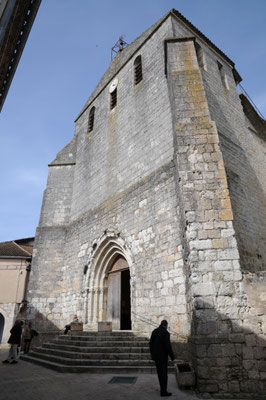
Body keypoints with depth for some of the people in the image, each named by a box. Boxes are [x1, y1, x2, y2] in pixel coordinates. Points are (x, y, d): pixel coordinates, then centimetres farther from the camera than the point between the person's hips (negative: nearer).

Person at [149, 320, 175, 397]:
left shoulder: (154, 331, 4)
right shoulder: (165, 333, -18)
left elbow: (151, 344, 9)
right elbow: (168, 346, -20)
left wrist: (152, 354, 18)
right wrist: (172, 356, -8)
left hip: (156, 356, 7)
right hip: (163, 356, -7)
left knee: (160, 372, 19)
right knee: (164, 374, 4)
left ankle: (163, 388, 32)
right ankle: (163, 391, 9)